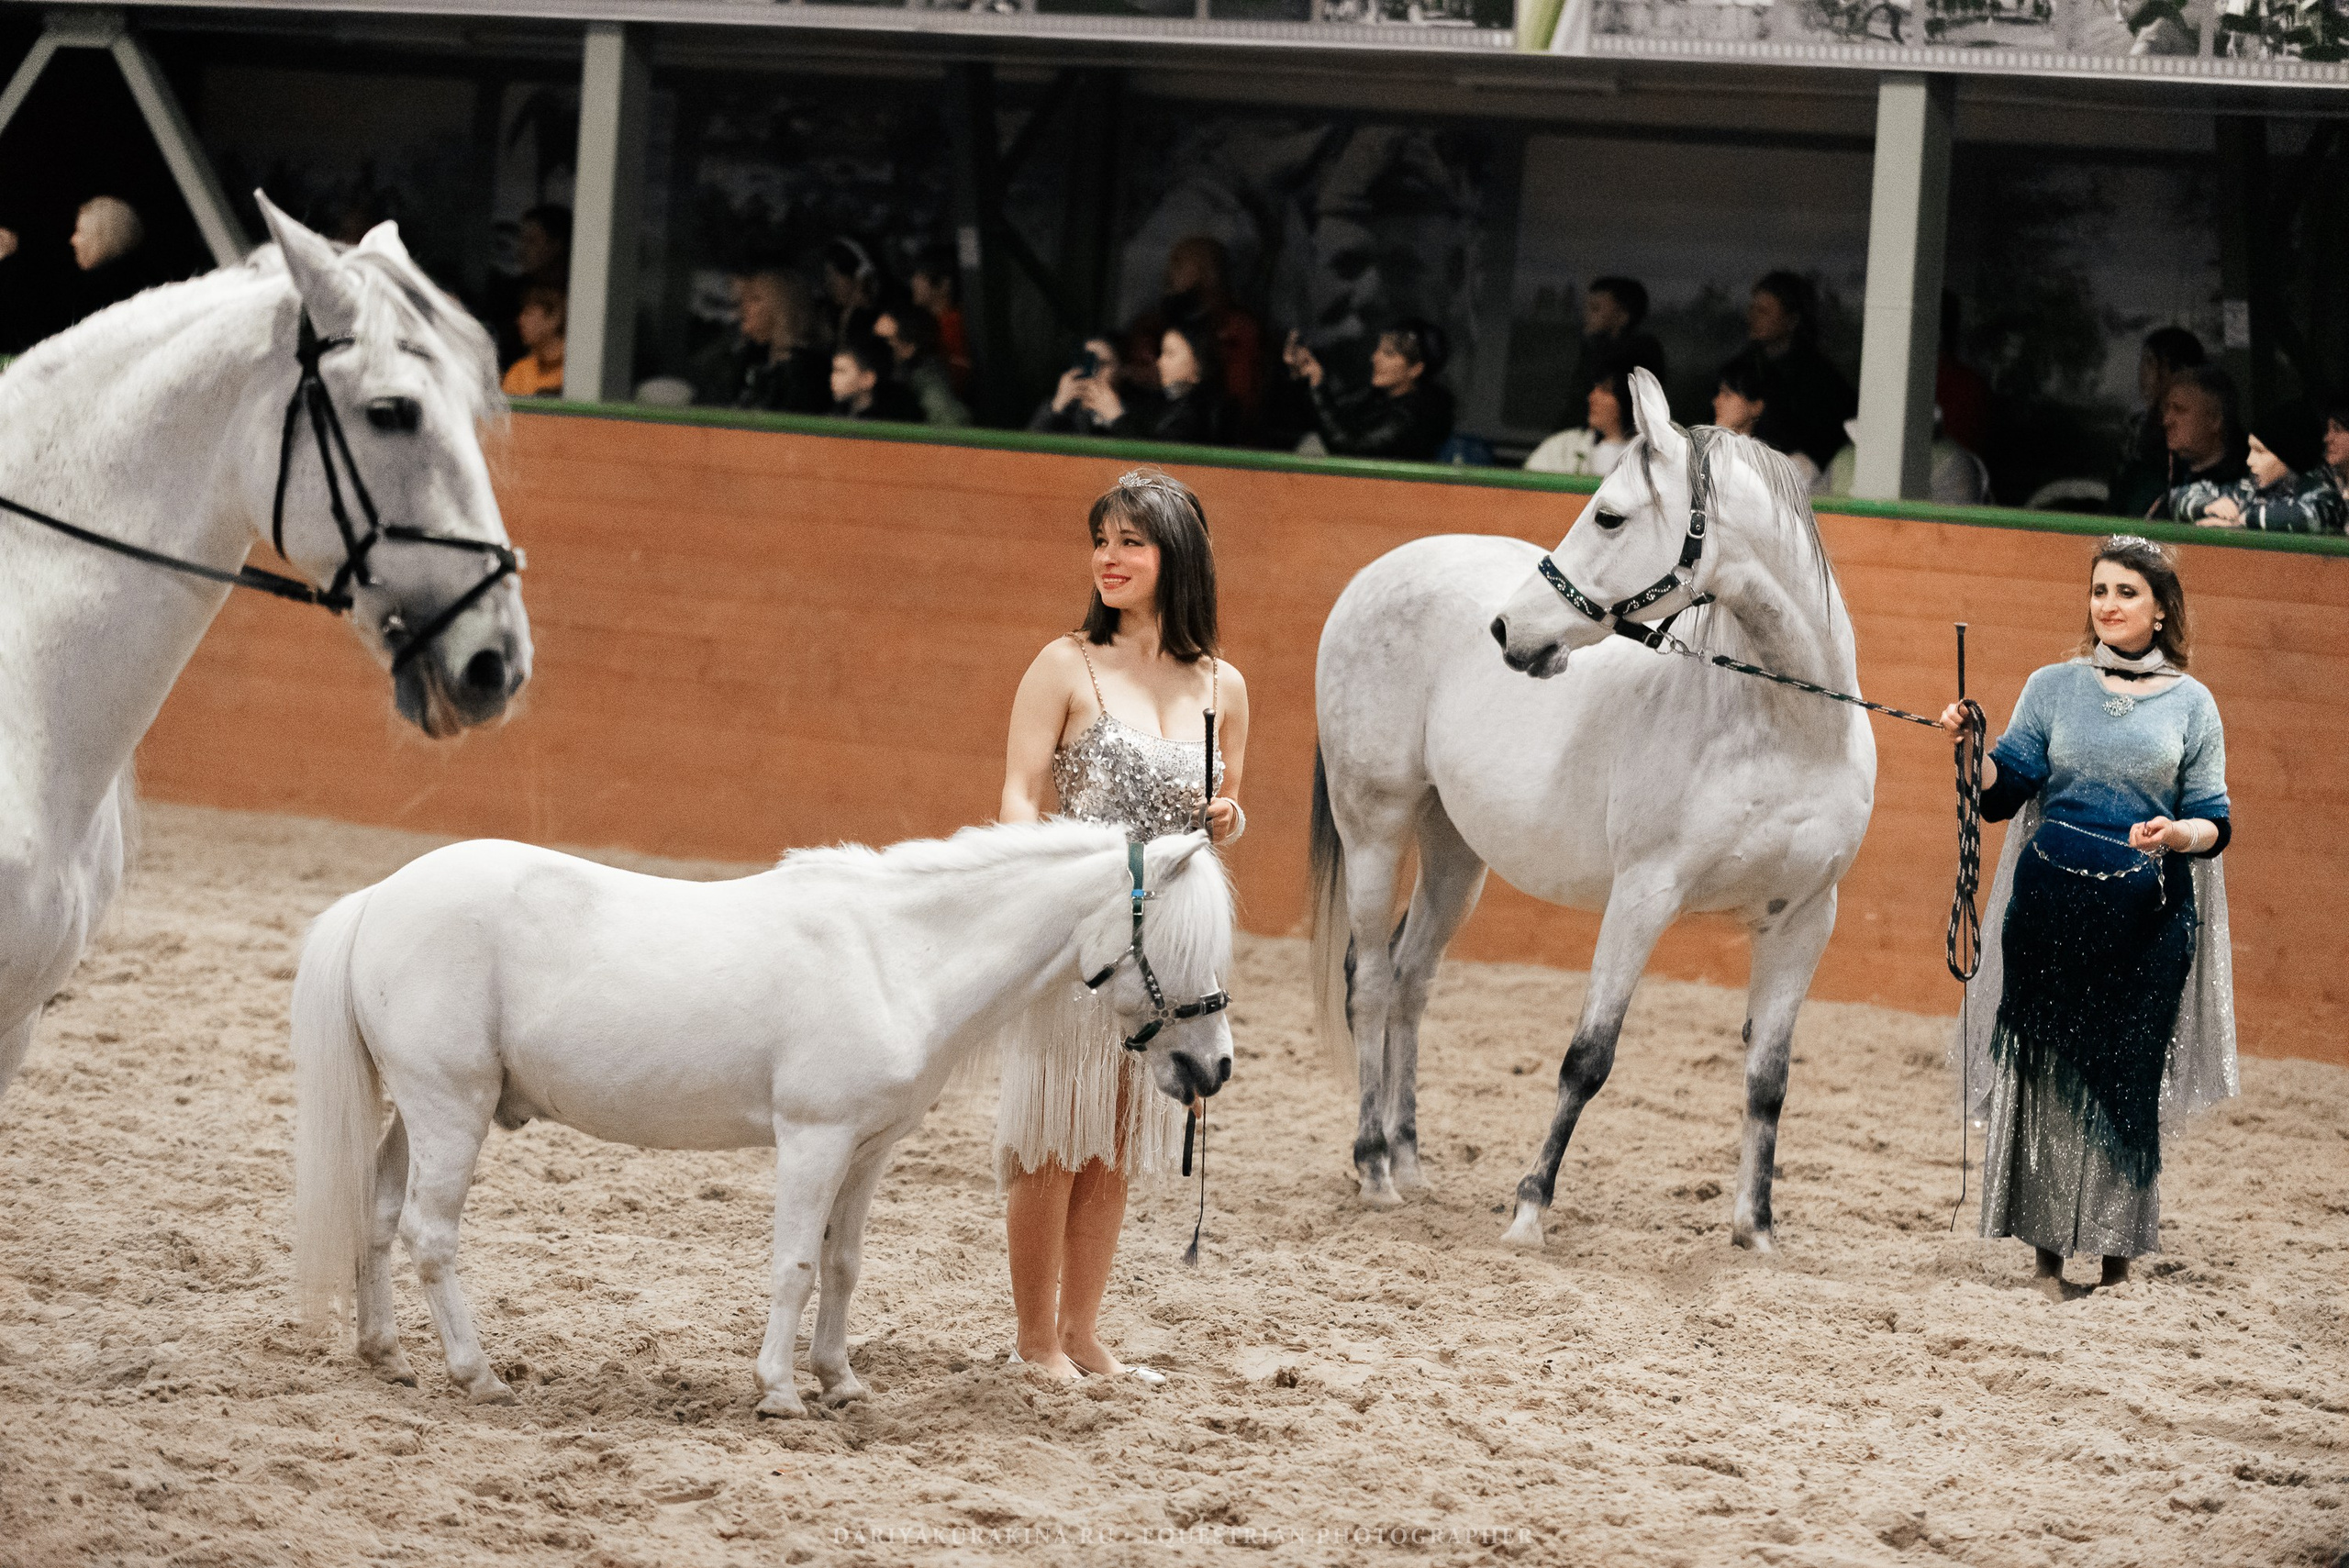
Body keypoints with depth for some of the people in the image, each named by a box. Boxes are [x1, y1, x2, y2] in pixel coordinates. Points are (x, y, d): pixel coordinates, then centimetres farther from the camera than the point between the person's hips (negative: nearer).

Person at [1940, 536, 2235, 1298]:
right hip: (2050, 905, 1)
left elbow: (2214, 822, 4)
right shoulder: (2054, 686, 9)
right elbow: (2003, 792, 5)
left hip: (2147, 917, -1)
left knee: (2127, 1082, -2)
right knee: (2044, 1075, 0)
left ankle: (2118, 1257, 8)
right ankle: (2048, 1253, 9)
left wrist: (2179, 834, -17)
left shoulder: (2190, 704, 6)